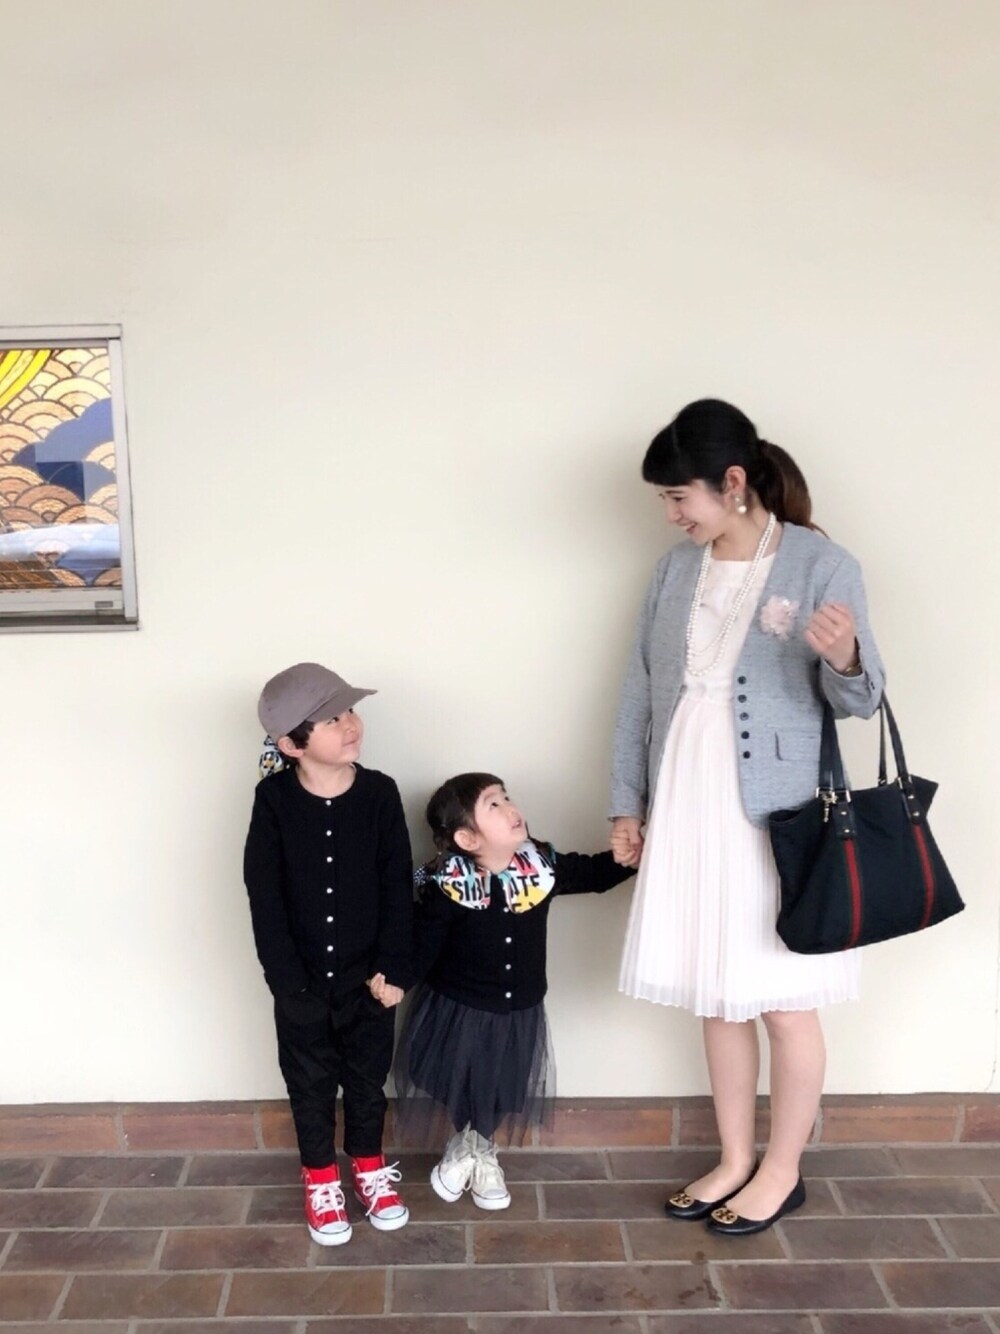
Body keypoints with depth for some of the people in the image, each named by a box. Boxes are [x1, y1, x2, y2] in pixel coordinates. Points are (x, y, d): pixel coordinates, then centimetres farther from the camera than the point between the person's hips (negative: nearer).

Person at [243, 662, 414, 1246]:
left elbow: (398, 887, -8)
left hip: (367, 976, 1)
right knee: (311, 1084, 16)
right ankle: (321, 1180, 37)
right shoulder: (274, 800, -15)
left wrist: (394, 969, -9)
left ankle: (369, 1166, 41)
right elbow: (264, 897, -12)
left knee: (368, 1078, 18)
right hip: (302, 982, -1)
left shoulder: (379, 793, -12)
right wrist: (287, 980, -14)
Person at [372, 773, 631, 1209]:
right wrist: (394, 978, -33)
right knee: (461, 1091, 14)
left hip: (519, 1010, 4)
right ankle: (470, 1151, 47)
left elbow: (592, 874, 1)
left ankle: (475, 1152, 51)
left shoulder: (541, 865, -12)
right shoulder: (448, 885, -25)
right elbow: (423, 943, -19)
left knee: (502, 1093, 21)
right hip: (459, 1009, -4)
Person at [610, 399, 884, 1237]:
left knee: (784, 1001, 8)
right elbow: (641, 693, 10)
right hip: (686, 813, 5)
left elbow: (861, 700, -10)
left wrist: (845, 659, -33)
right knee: (717, 999, 15)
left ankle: (782, 1171, 27)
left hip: (775, 818, -5)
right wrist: (627, 805, 8)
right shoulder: (676, 571, 6)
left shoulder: (822, 565, -9)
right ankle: (735, 1161, 32)